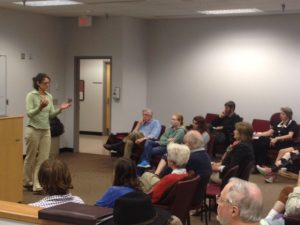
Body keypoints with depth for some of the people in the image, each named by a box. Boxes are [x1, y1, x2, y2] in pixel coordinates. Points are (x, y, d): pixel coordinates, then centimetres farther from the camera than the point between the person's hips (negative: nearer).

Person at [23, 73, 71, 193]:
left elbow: (51, 114, 8)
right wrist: (40, 107, -37)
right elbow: (29, 113, -20)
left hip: (46, 130, 6)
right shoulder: (31, 95, -12)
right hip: (33, 130, -6)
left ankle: (38, 185, 5)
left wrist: (60, 109, -9)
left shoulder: (49, 96, 8)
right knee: (31, 158, 7)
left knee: (43, 158, 2)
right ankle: (27, 182, 26)